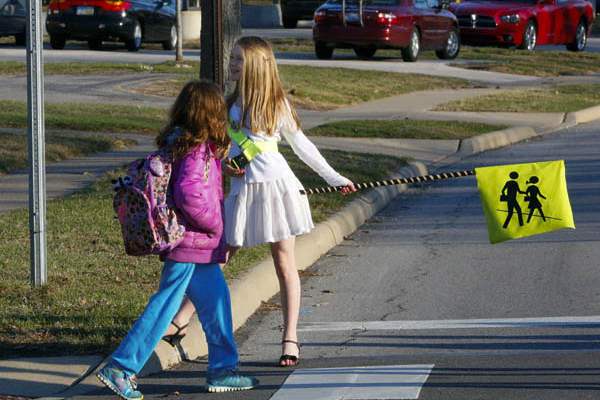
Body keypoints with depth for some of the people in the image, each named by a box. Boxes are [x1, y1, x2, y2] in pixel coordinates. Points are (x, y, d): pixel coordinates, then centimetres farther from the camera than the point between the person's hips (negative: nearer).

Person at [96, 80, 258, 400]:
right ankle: (120, 368, -5)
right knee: (164, 306, -6)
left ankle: (222, 370, 23)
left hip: (197, 244, 10)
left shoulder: (177, 143, 8)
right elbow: (189, 195, -29)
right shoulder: (197, 150, -19)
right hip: (192, 243, -10)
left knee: (216, 301, 16)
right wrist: (215, 224, -16)